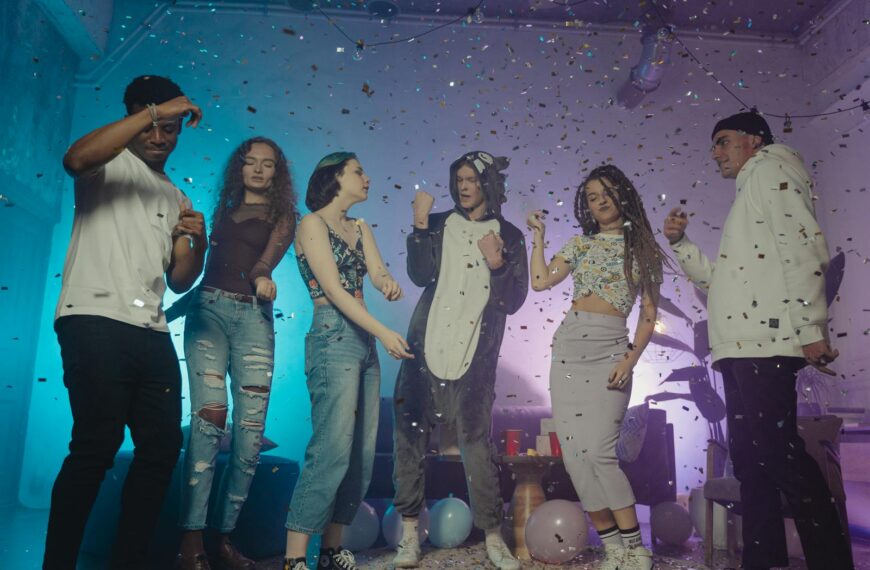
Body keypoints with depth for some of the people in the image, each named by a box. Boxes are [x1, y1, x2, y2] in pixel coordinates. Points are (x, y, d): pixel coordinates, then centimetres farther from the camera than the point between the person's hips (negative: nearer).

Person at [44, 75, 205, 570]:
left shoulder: (176, 197, 25)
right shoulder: (111, 164, 10)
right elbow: (76, 158, -19)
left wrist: (198, 241, -1)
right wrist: (153, 109, -15)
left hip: (152, 333, 7)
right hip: (95, 323, -6)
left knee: (163, 445, 4)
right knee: (98, 445, -14)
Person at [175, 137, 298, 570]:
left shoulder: (283, 214, 12)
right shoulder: (225, 207, 20)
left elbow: (272, 252, -7)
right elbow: (209, 260, 19)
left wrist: (261, 277, -28)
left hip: (253, 316, 0)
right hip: (208, 309, 1)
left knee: (252, 429, -5)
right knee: (209, 415, -16)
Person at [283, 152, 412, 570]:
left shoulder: (360, 228, 20)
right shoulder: (312, 223, -2)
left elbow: (378, 272, 6)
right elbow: (334, 289, -12)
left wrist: (390, 284, -19)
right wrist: (385, 333, -19)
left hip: (364, 340, 8)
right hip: (334, 338, -8)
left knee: (363, 452, 6)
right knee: (333, 449, -14)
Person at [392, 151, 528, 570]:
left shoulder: (509, 236, 9)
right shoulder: (438, 225, 9)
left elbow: (514, 302, 3)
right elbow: (419, 275, -6)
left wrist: (497, 264, -12)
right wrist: (419, 225, -12)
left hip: (475, 355, -1)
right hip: (427, 346, 1)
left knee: (477, 441, 0)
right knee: (411, 434, 1)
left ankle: (493, 536, 12)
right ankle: (409, 531, 14)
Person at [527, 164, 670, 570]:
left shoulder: (644, 249, 7)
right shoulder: (581, 244, 14)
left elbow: (649, 316, 3)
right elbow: (540, 281, 2)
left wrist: (630, 359, -9)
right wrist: (538, 235, 10)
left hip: (610, 350, -3)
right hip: (568, 346, 3)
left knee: (597, 452, -14)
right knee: (573, 454, -1)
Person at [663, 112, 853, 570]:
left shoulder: (770, 169, 2)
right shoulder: (747, 195, 29)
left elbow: (804, 244, -13)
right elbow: (718, 278, 31)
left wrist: (811, 329, -21)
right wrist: (679, 243, 18)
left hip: (766, 342, -10)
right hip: (739, 345, 10)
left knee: (778, 450, -12)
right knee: (749, 456, 10)